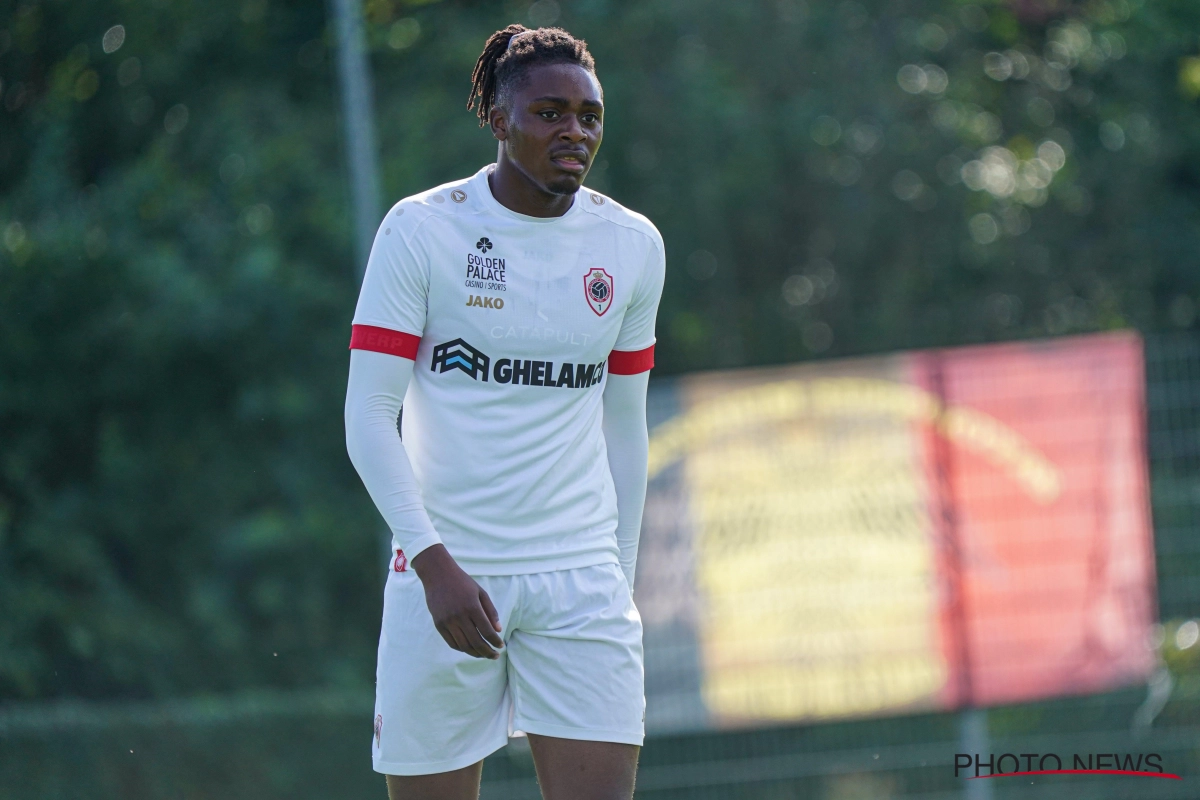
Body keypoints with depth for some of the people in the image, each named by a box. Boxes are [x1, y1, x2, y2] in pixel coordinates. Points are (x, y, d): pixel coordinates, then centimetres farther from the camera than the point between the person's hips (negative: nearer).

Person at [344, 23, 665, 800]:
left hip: (580, 579, 2)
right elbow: (369, 414, -8)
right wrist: (435, 562, -19)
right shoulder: (419, 230, -5)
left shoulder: (633, 246, 7)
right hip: (443, 578, -2)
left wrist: (621, 581, 14)